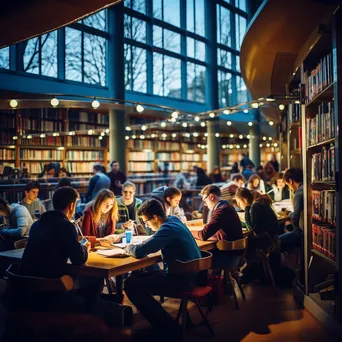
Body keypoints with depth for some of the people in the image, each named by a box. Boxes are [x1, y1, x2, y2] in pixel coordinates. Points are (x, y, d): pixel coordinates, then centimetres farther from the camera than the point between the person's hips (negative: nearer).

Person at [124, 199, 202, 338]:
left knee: (131, 285, -12)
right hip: (188, 273, 10)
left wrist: (128, 247, -3)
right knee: (137, 277, 15)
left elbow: (139, 252, -25)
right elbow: (154, 242, 23)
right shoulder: (173, 220, 7)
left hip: (182, 279, -10)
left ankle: (169, 327, -5)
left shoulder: (167, 229, -22)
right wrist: (138, 244, 4)